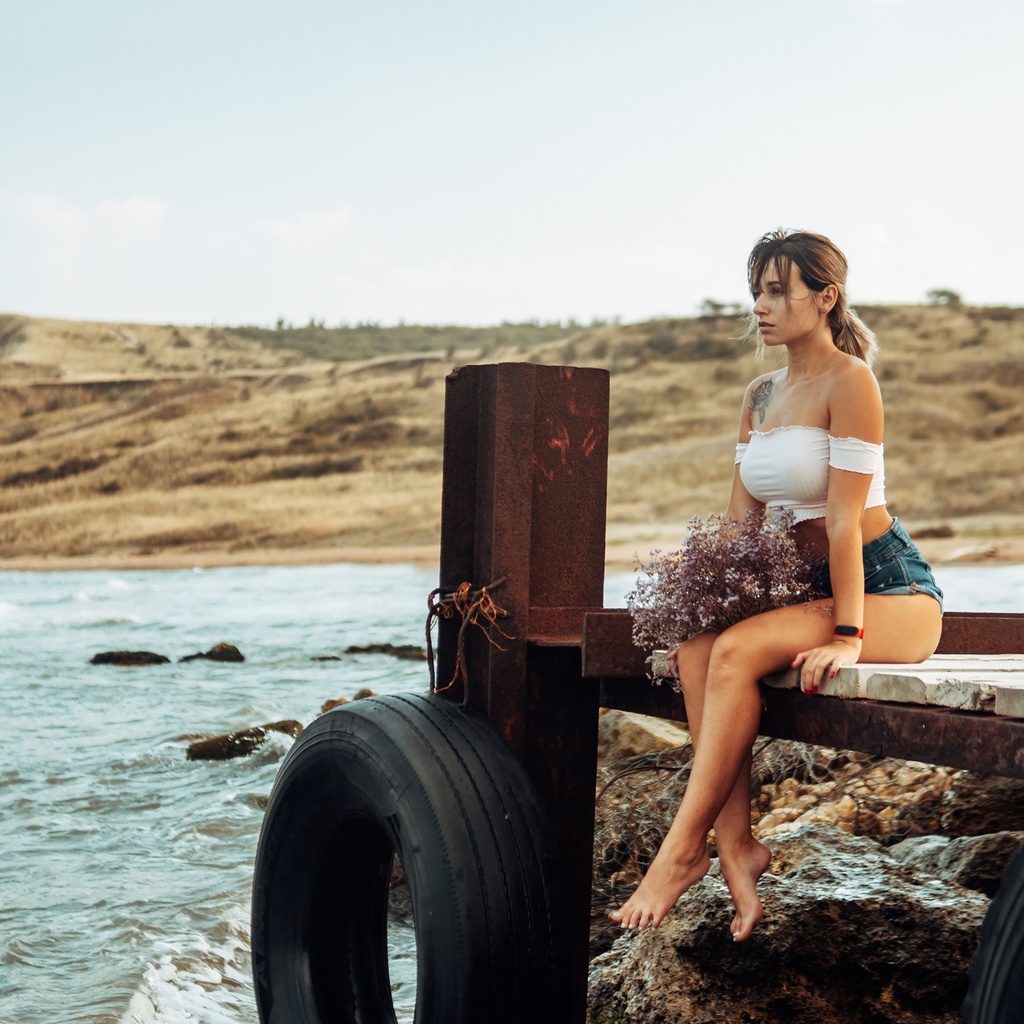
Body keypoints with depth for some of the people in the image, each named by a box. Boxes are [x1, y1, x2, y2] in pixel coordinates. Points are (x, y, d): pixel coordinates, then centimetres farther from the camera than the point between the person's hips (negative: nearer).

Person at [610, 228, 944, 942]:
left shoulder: (848, 381, -11)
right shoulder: (761, 396, 14)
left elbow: (844, 517, -19)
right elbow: (738, 522, 12)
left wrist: (847, 635, -23)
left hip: (890, 590, -7)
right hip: (806, 584, 7)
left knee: (738, 650, -29)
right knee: (699, 649, -20)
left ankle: (684, 848, -25)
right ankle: (737, 846, -25)